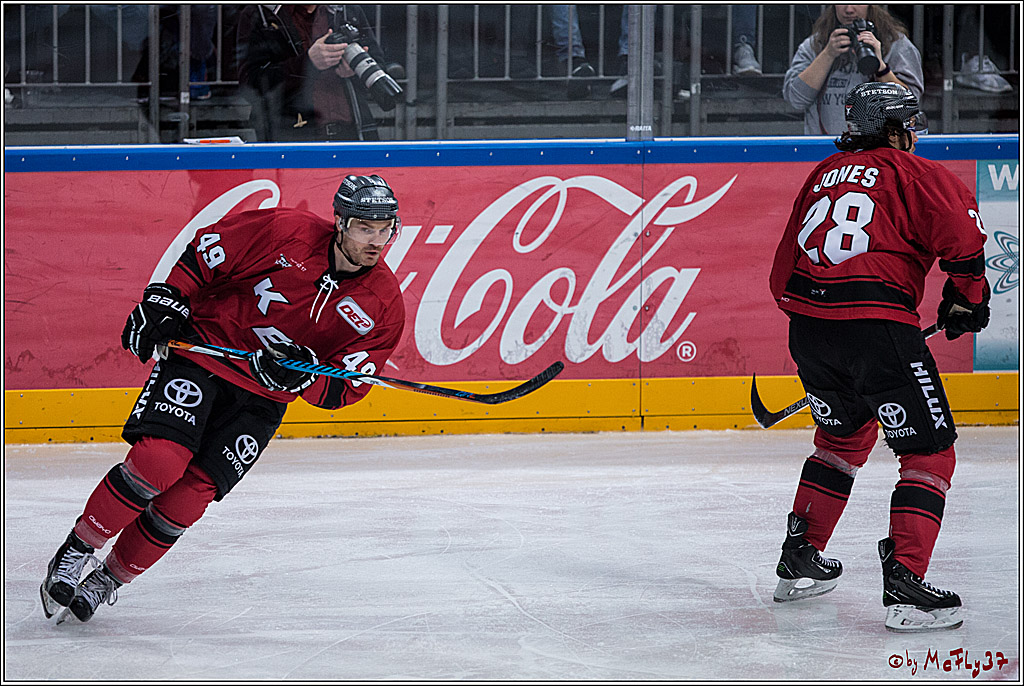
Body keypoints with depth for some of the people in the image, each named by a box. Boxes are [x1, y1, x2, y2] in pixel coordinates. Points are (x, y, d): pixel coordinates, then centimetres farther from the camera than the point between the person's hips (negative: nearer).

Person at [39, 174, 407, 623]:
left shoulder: (383, 305, -7)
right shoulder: (288, 232, -14)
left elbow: (347, 387, -5)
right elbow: (204, 252, -2)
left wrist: (302, 376, -23)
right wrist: (164, 301, -10)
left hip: (263, 399, 3)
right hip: (203, 349, -3)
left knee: (191, 494, -9)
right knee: (159, 459, -22)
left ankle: (108, 581, 9)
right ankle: (74, 556, -4)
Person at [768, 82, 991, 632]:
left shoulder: (822, 177, 22)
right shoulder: (908, 171, 2)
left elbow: (783, 272, 24)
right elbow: (961, 232, -11)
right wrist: (965, 297, 5)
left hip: (807, 324, 7)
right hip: (877, 326, -7)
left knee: (846, 433, 31)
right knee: (929, 452, 0)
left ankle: (799, 559, 32)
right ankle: (904, 583, -13)